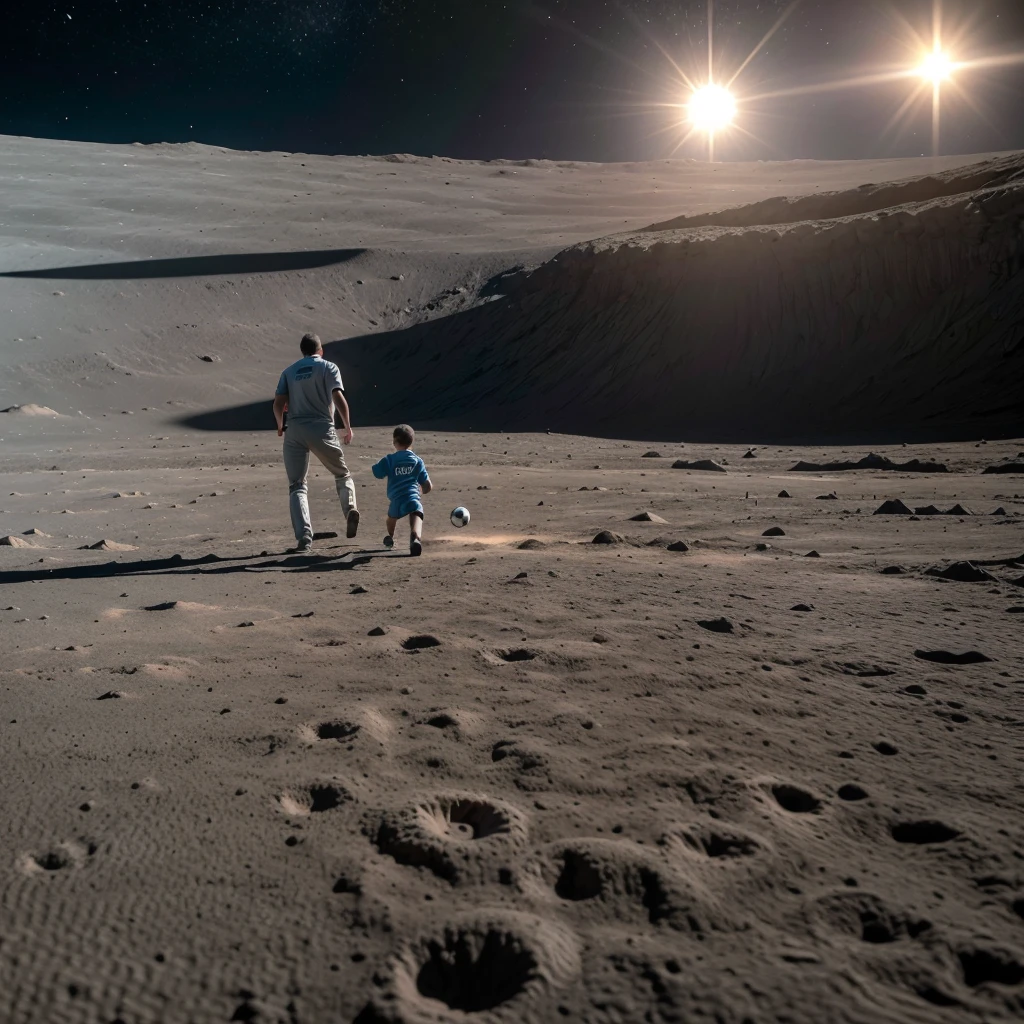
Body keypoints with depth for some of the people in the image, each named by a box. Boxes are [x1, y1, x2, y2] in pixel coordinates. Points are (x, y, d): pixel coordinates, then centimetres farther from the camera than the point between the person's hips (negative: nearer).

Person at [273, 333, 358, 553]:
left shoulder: (289, 372, 15)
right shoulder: (329, 367, 5)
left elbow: (278, 404, 7)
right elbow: (338, 398, -9)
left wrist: (280, 426, 25)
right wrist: (348, 427, 0)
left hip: (294, 431, 2)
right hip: (322, 430, -2)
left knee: (297, 486, 4)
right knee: (342, 475, 15)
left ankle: (304, 537, -10)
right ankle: (350, 508, -14)